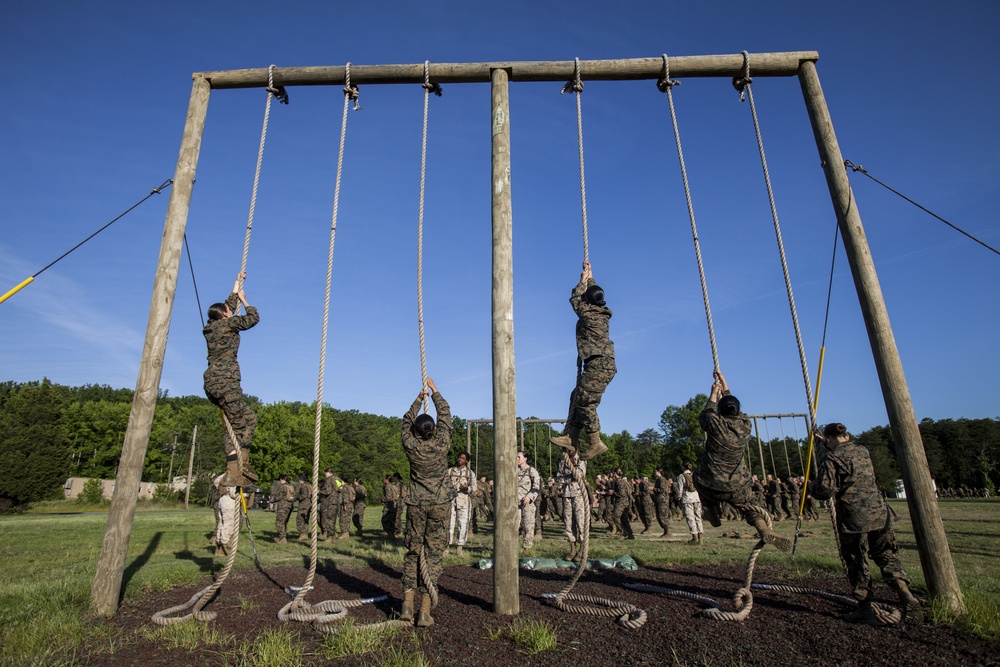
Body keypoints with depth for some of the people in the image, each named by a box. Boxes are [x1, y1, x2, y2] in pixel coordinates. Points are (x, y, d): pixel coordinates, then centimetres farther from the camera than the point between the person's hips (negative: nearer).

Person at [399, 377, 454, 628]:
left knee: (413, 552, 12)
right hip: (440, 504, -1)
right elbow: (445, 414, 3)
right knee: (433, 554, 2)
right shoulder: (441, 445, -9)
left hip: (416, 504, 2)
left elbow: (407, 421, 12)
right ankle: (425, 612, 1)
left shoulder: (410, 446, -6)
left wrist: (419, 398, 20)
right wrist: (434, 390, 13)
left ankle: (407, 606, 10)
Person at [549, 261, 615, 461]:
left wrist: (583, 281, 19)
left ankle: (595, 443, -4)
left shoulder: (588, 314, -10)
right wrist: (589, 276, 37)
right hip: (603, 364, 9)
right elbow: (592, 293, 30)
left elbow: (575, 299, 9)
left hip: (598, 365, -9)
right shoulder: (601, 312, 11)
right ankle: (570, 437, 9)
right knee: (577, 397, 10)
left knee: (584, 402, -7)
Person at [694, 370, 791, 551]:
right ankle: (765, 530, -10)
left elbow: (704, 415, 6)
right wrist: (725, 389, 21)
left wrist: (714, 394, 15)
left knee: (699, 474, 28)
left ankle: (712, 513, 32)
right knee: (750, 507, 20)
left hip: (711, 488, -2)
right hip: (738, 488, 2)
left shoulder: (715, 424, -18)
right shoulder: (745, 424, -8)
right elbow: (733, 411, 14)